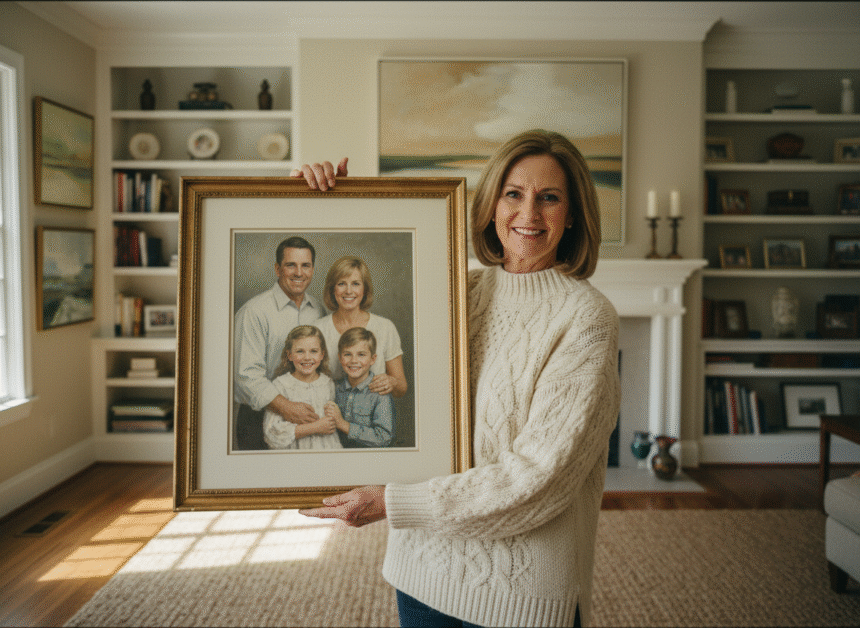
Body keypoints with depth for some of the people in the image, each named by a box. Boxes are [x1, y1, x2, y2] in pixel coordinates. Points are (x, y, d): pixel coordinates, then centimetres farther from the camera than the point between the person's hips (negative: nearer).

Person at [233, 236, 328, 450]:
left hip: (308, 417, 5)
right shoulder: (254, 311, -9)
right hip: (260, 419, -4)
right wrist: (286, 407, -26)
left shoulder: (319, 311, 10)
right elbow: (248, 374, -16)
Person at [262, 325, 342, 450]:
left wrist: (335, 417, 0)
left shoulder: (328, 383, 12)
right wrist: (315, 427, -11)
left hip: (330, 449, 5)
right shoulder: (280, 385, -3)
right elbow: (271, 433, -11)